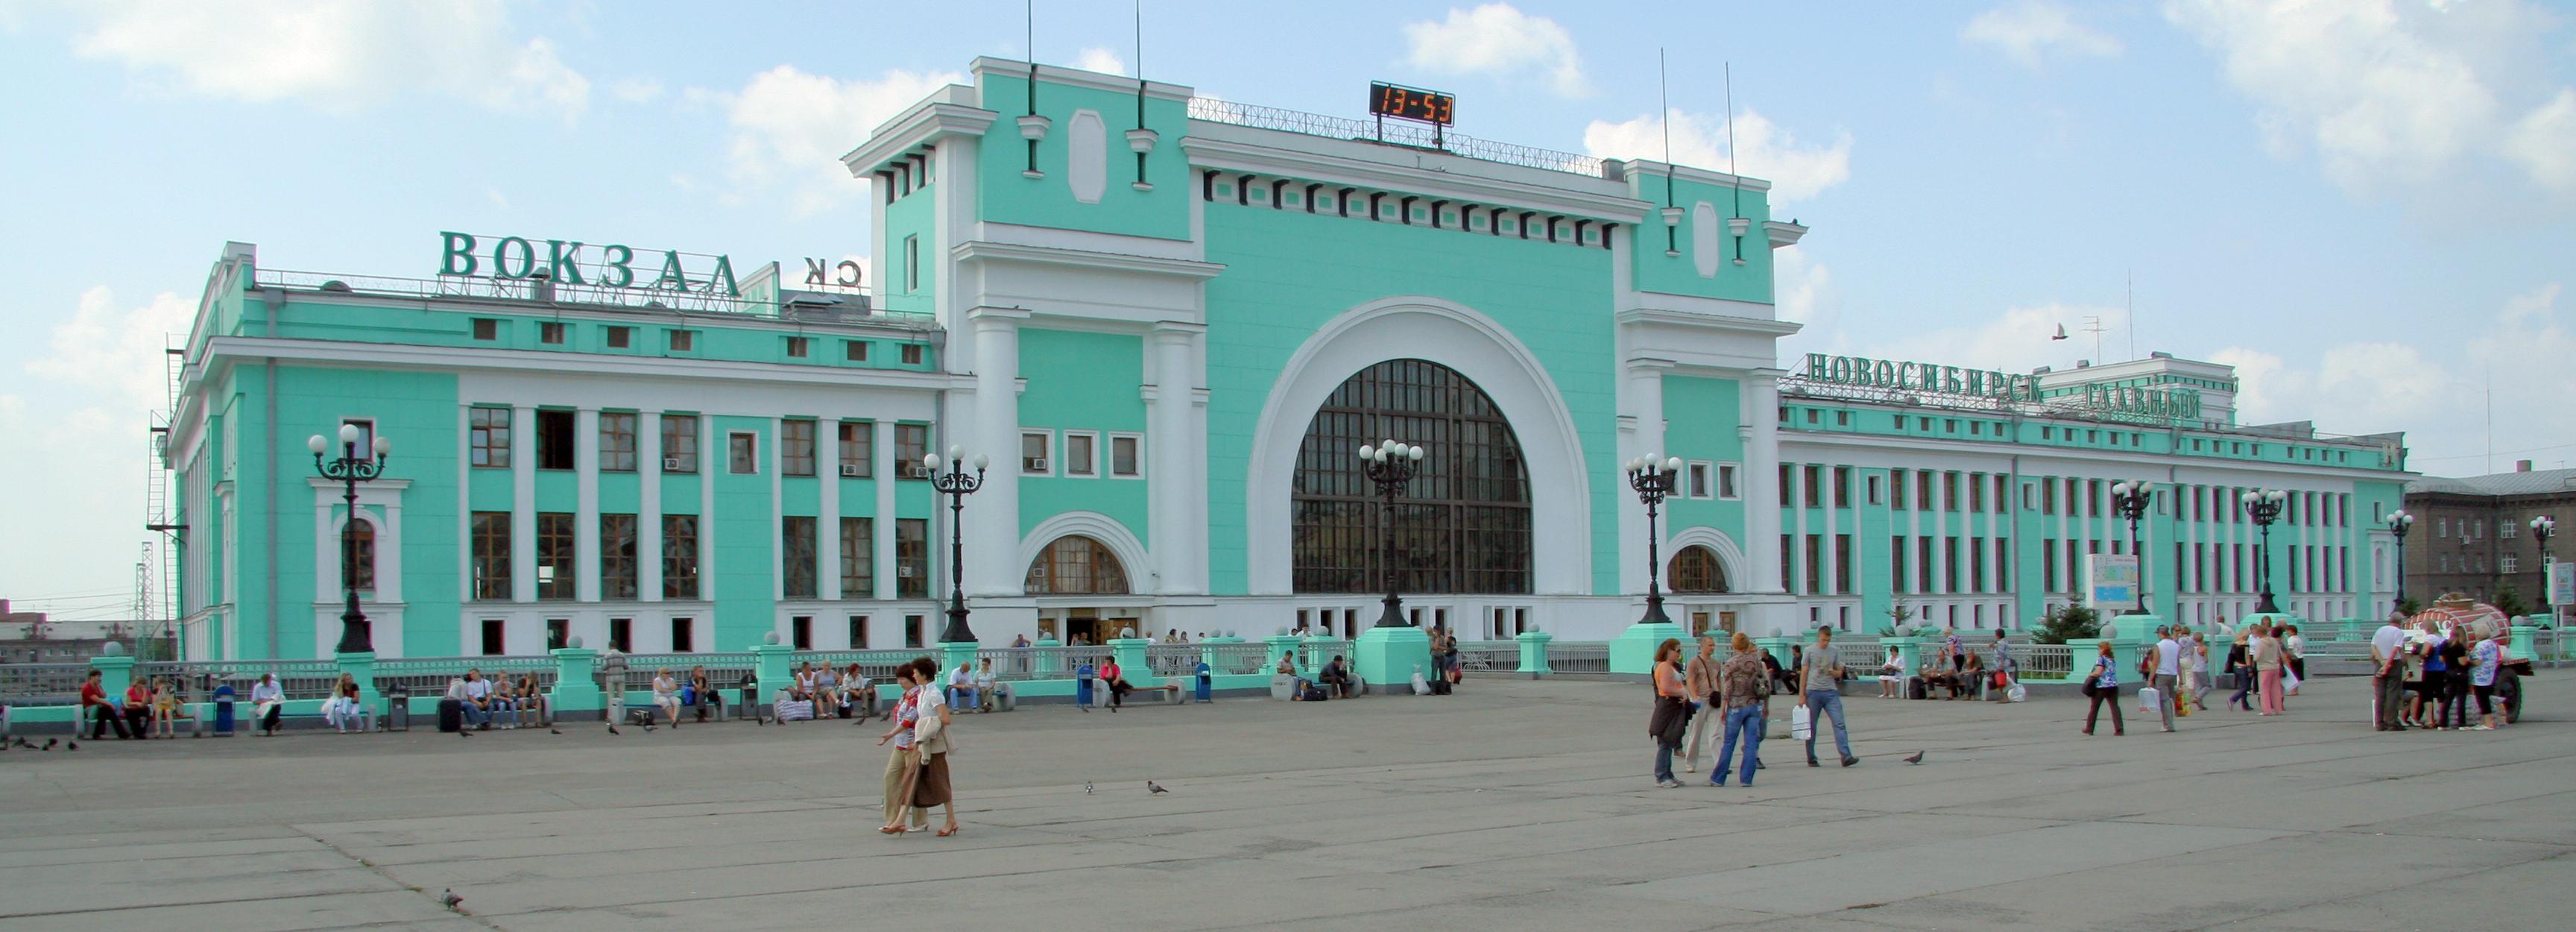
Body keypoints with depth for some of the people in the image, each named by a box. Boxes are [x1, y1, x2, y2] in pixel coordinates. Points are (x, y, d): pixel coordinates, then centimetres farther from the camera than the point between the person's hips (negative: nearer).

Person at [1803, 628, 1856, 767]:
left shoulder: (1833, 651, 11)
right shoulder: (1810, 651, 2)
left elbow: (1840, 673, 17)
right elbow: (1804, 673, 3)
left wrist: (1833, 672, -7)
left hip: (1831, 692, 2)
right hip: (1813, 692, -2)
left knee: (1839, 723, -10)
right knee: (1812, 727, 4)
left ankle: (1846, 757, -15)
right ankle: (1811, 759, 15)